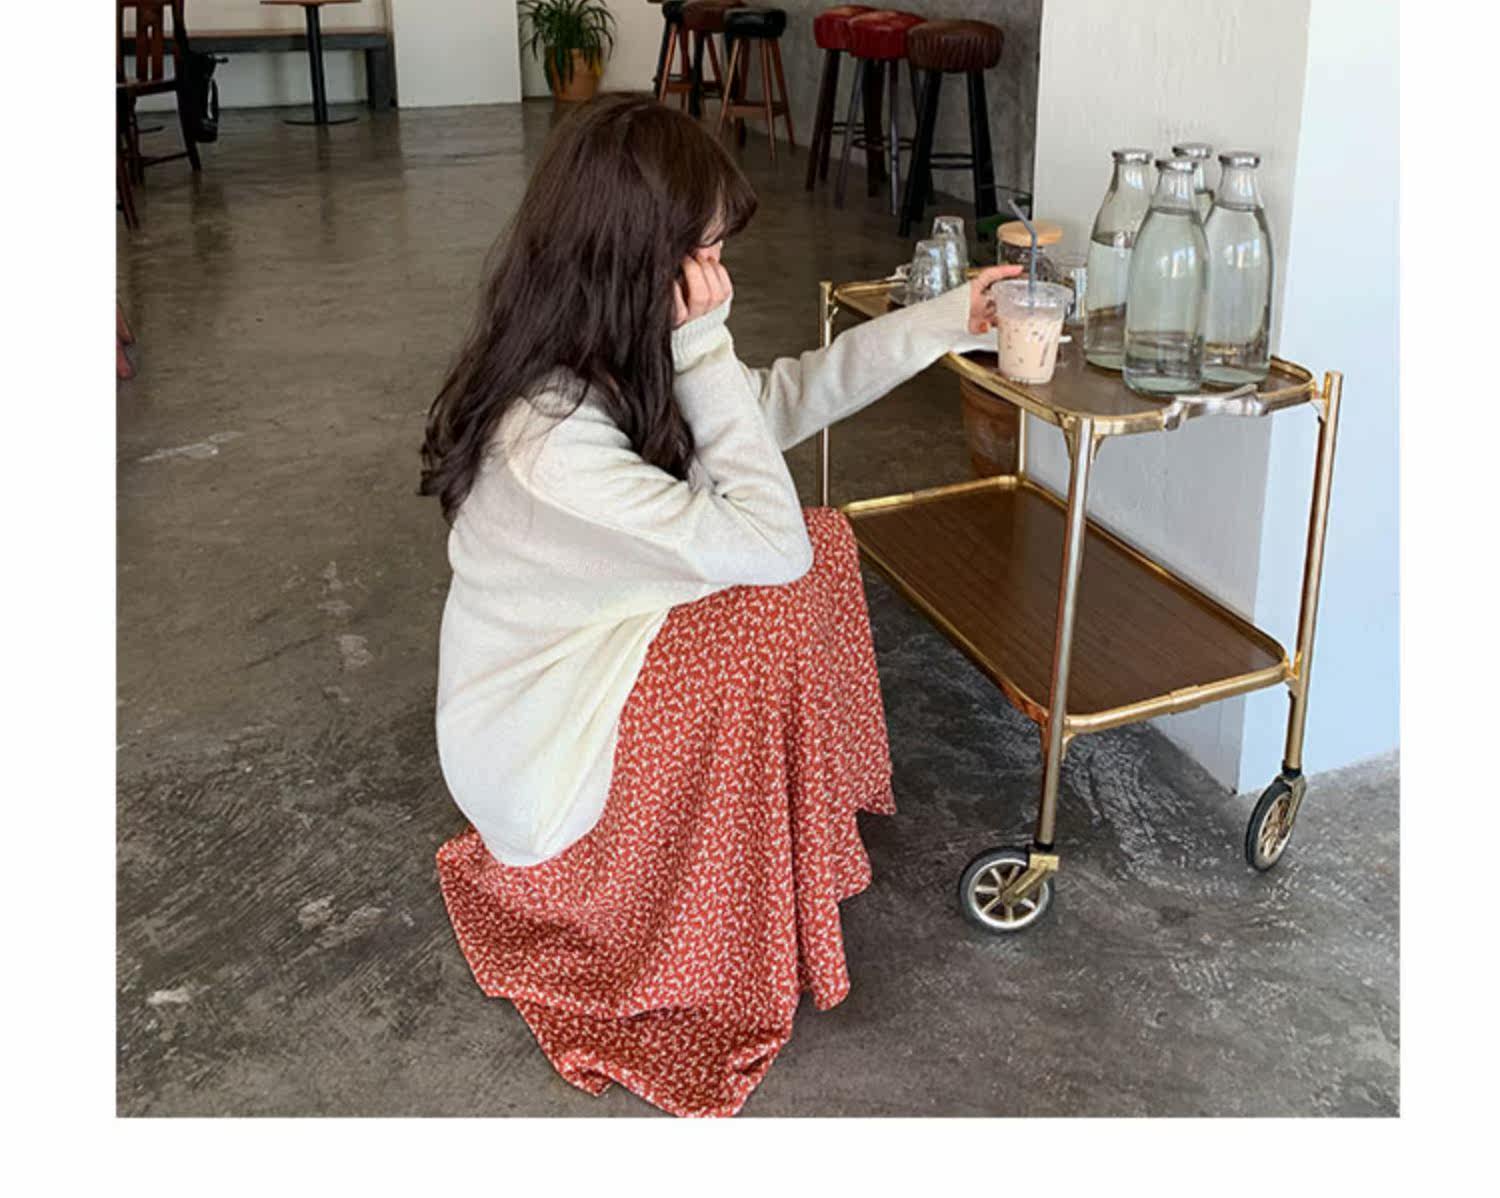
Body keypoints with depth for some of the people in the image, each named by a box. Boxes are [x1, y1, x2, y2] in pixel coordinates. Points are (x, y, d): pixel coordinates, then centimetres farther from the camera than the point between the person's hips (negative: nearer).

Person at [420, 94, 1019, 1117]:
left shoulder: (615, 356, -8)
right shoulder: (550, 438, -35)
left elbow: (780, 399, 6)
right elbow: (766, 541, -32)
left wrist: (945, 321, 4)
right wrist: (706, 347, -29)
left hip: (590, 666, 9)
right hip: (536, 759, -9)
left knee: (824, 540, 1)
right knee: (773, 607, -24)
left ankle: (805, 834, 16)